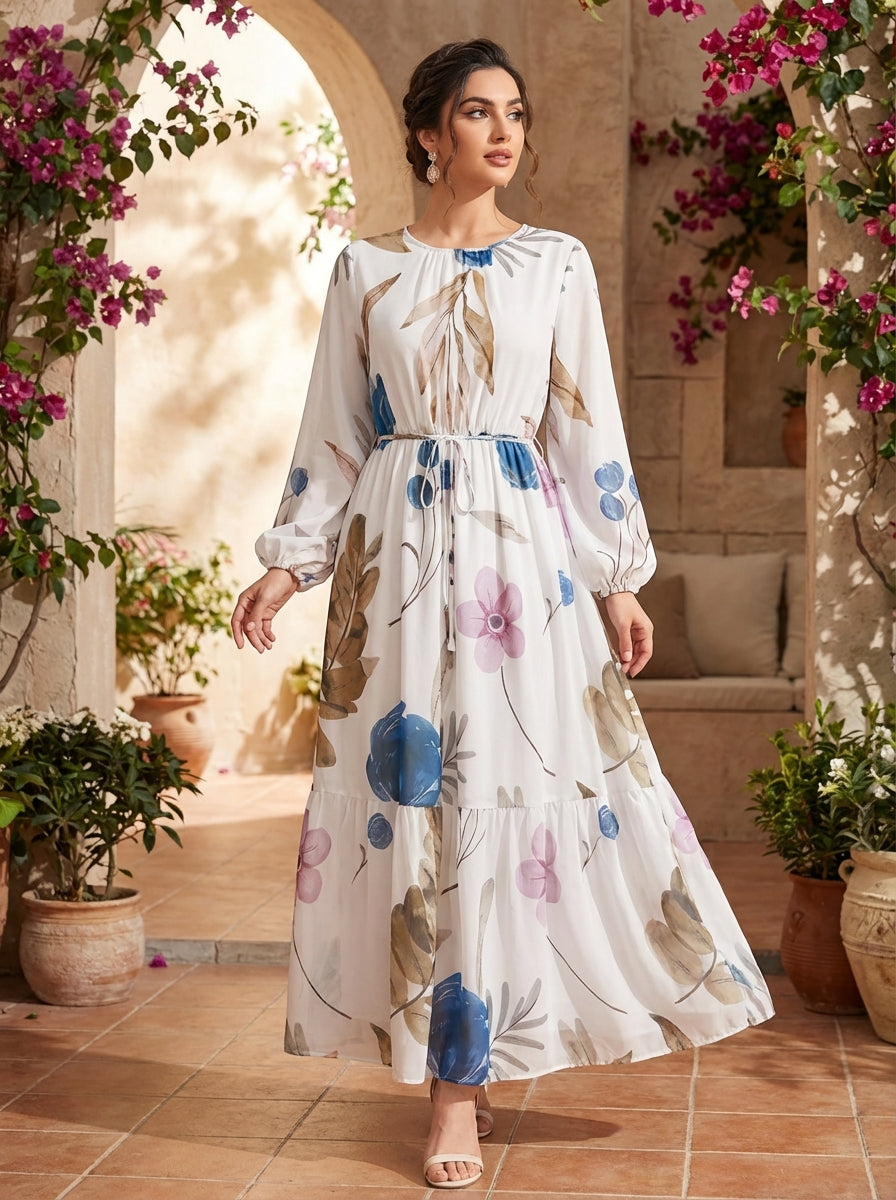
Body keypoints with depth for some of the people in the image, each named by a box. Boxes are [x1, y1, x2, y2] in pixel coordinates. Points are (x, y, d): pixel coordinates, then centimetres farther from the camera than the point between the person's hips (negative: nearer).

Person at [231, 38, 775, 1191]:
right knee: (410, 783, -1)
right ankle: (453, 1077, 9)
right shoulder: (366, 268, 7)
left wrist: (620, 579, 3)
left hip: (520, 539, 0)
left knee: (518, 781, -4)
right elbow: (333, 435, 10)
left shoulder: (557, 262, 7)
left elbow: (587, 431, 6)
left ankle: (462, 1069, 9)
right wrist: (286, 565, 3)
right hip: (397, 545, 0)